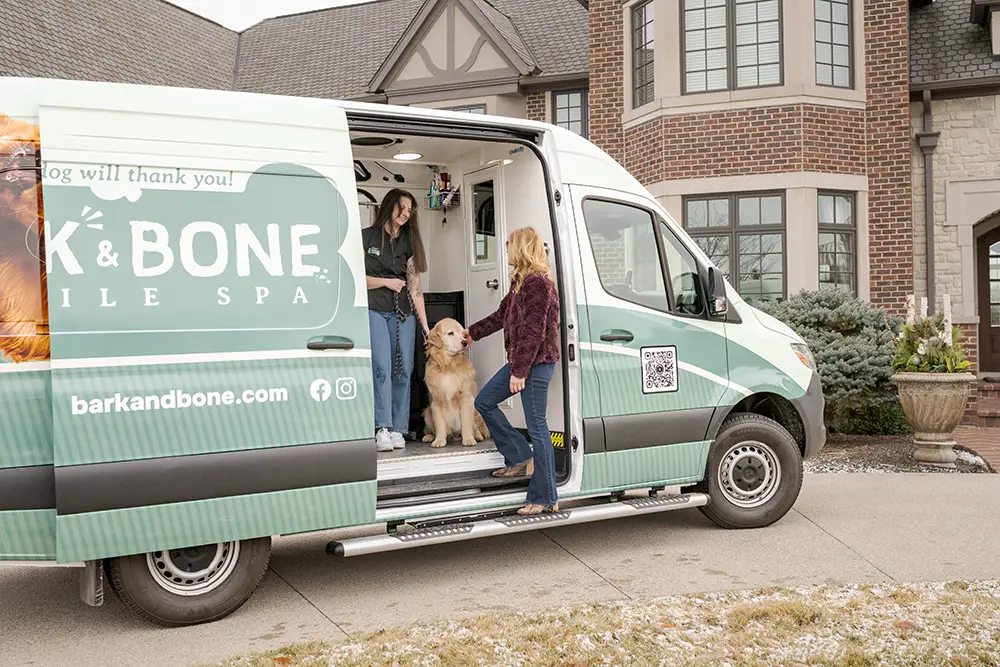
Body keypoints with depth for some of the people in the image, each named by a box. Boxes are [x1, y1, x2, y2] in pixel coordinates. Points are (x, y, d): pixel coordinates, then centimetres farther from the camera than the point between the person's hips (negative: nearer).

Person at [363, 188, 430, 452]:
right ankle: (383, 429, -17)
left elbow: (415, 288, 9)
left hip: (403, 312, 4)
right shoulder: (366, 237, 3)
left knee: (403, 370, -2)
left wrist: (426, 326, 4)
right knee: (382, 367, -16)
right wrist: (386, 282, -7)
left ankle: (398, 429, 3)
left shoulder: (409, 244, 13)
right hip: (374, 310, -4)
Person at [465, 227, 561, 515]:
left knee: (536, 427, -6)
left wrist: (519, 372, -23)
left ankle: (545, 499, 4)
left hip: (536, 363, -11)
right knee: (484, 401, 16)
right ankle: (521, 458, 22)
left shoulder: (538, 283, -19)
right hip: (520, 361, 11)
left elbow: (534, 331, -23)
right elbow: (502, 315, 25)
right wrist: (473, 332, 34)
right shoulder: (521, 281, 13)